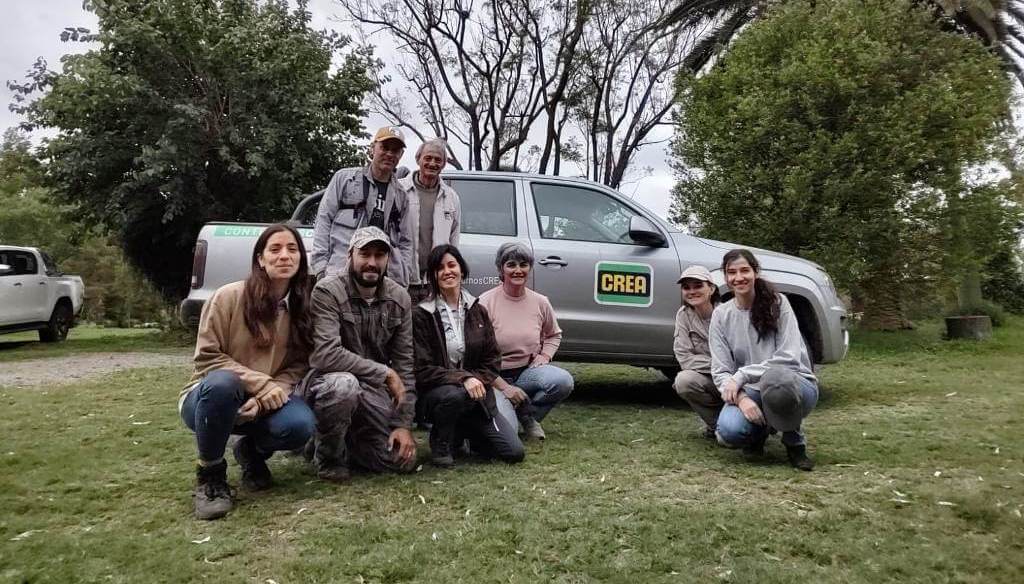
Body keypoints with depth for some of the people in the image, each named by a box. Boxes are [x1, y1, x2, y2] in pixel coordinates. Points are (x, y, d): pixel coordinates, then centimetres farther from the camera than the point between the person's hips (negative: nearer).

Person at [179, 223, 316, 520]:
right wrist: (260, 384, -24)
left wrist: (265, 399, -22)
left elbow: (297, 366, -3)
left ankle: (252, 451, 9)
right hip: (209, 397, -3)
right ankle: (210, 474, -14)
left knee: (300, 425, -29)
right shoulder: (229, 296, -14)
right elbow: (207, 357, -14)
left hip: (266, 402, 3)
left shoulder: (302, 307, -3)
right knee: (222, 382, -39)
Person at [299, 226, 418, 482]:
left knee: (404, 459, -9)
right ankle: (328, 454, -8)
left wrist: (404, 424, -8)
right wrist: (385, 373, -23)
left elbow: (405, 363, -1)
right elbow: (325, 355, -29)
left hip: (373, 392, 4)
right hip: (328, 382, -4)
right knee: (343, 384, -39)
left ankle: (346, 439, 21)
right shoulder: (328, 291, -16)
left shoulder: (399, 298, -2)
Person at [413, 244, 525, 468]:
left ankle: (464, 432, 18)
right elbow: (422, 370, -12)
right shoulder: (422, 315, -7)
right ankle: (440, 443, -8)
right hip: (435, 394, -4)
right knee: (456, 394, -40)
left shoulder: (477, 311, 7)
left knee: (515, 452, -10)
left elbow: (493, 359, 7)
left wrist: (478, 381, -14)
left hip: (477, 394, 4)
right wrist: (463, 378, -25)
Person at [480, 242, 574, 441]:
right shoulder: (486, 303, -11)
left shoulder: (540, 302, 2)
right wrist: (504, 387, -18)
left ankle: (527, 415, 0)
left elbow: (554, 335, 22)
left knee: (563, 381, -28)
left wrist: (545, 355, 0)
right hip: (495, 377, -4)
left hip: (528, 371, 4)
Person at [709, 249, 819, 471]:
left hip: (793, 386, -2)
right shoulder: (721, 315, 1)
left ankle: (794, 442, -8)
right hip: (751, 392, 2)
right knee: (729, 431, -31)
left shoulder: (777, 303, -7)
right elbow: (720, 371, -4)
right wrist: (740, 398, -24)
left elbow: (789, 357, -16)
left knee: (774, 376, -39)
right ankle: (761, 429, 9)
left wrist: (742, 376, -22)